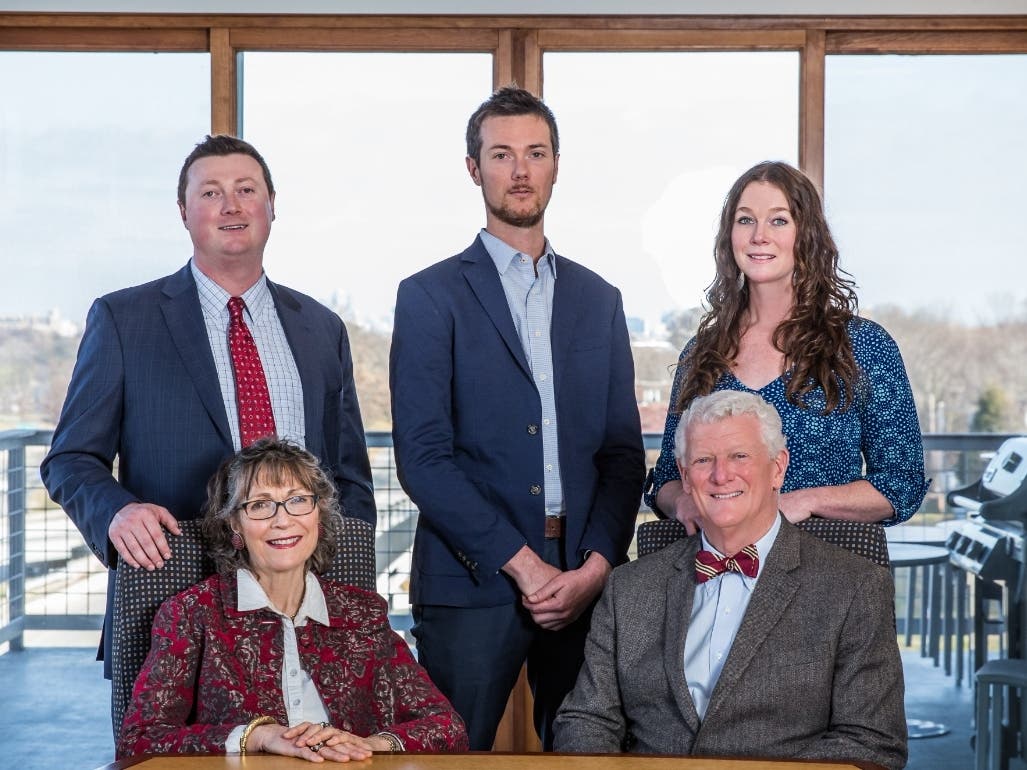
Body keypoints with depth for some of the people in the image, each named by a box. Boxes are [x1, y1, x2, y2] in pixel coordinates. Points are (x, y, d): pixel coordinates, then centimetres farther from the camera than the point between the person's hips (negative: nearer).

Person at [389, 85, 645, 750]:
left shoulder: (599, 300, 14)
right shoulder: (431, 296, 1)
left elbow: (624, 452, 10)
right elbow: (423, 457, -7)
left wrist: (597, 565, -5)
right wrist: (522, 564, -12)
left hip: (586, 582, 4)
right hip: (471, 583, -3)